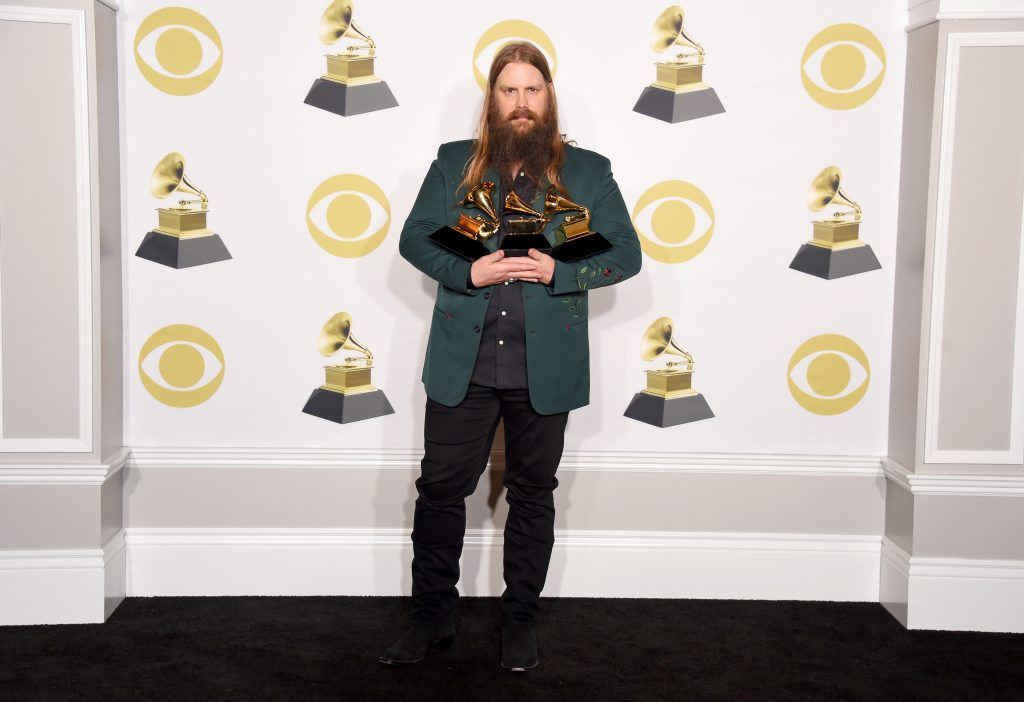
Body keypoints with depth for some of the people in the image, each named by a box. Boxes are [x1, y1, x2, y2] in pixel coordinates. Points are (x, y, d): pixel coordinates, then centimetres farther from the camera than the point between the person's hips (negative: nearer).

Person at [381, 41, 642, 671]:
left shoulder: (589, 171, 4)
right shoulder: (454, 164, 7)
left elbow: (626, 254, 2)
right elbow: (414, 237, 5)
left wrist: (557, 271, -14)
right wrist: (467, 272, -13)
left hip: (544, 368, 0)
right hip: (462, 364, 1)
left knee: (533, 493, 10)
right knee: (440, 487, 4)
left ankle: (521, 622, 24)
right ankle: (433, 617, 20)